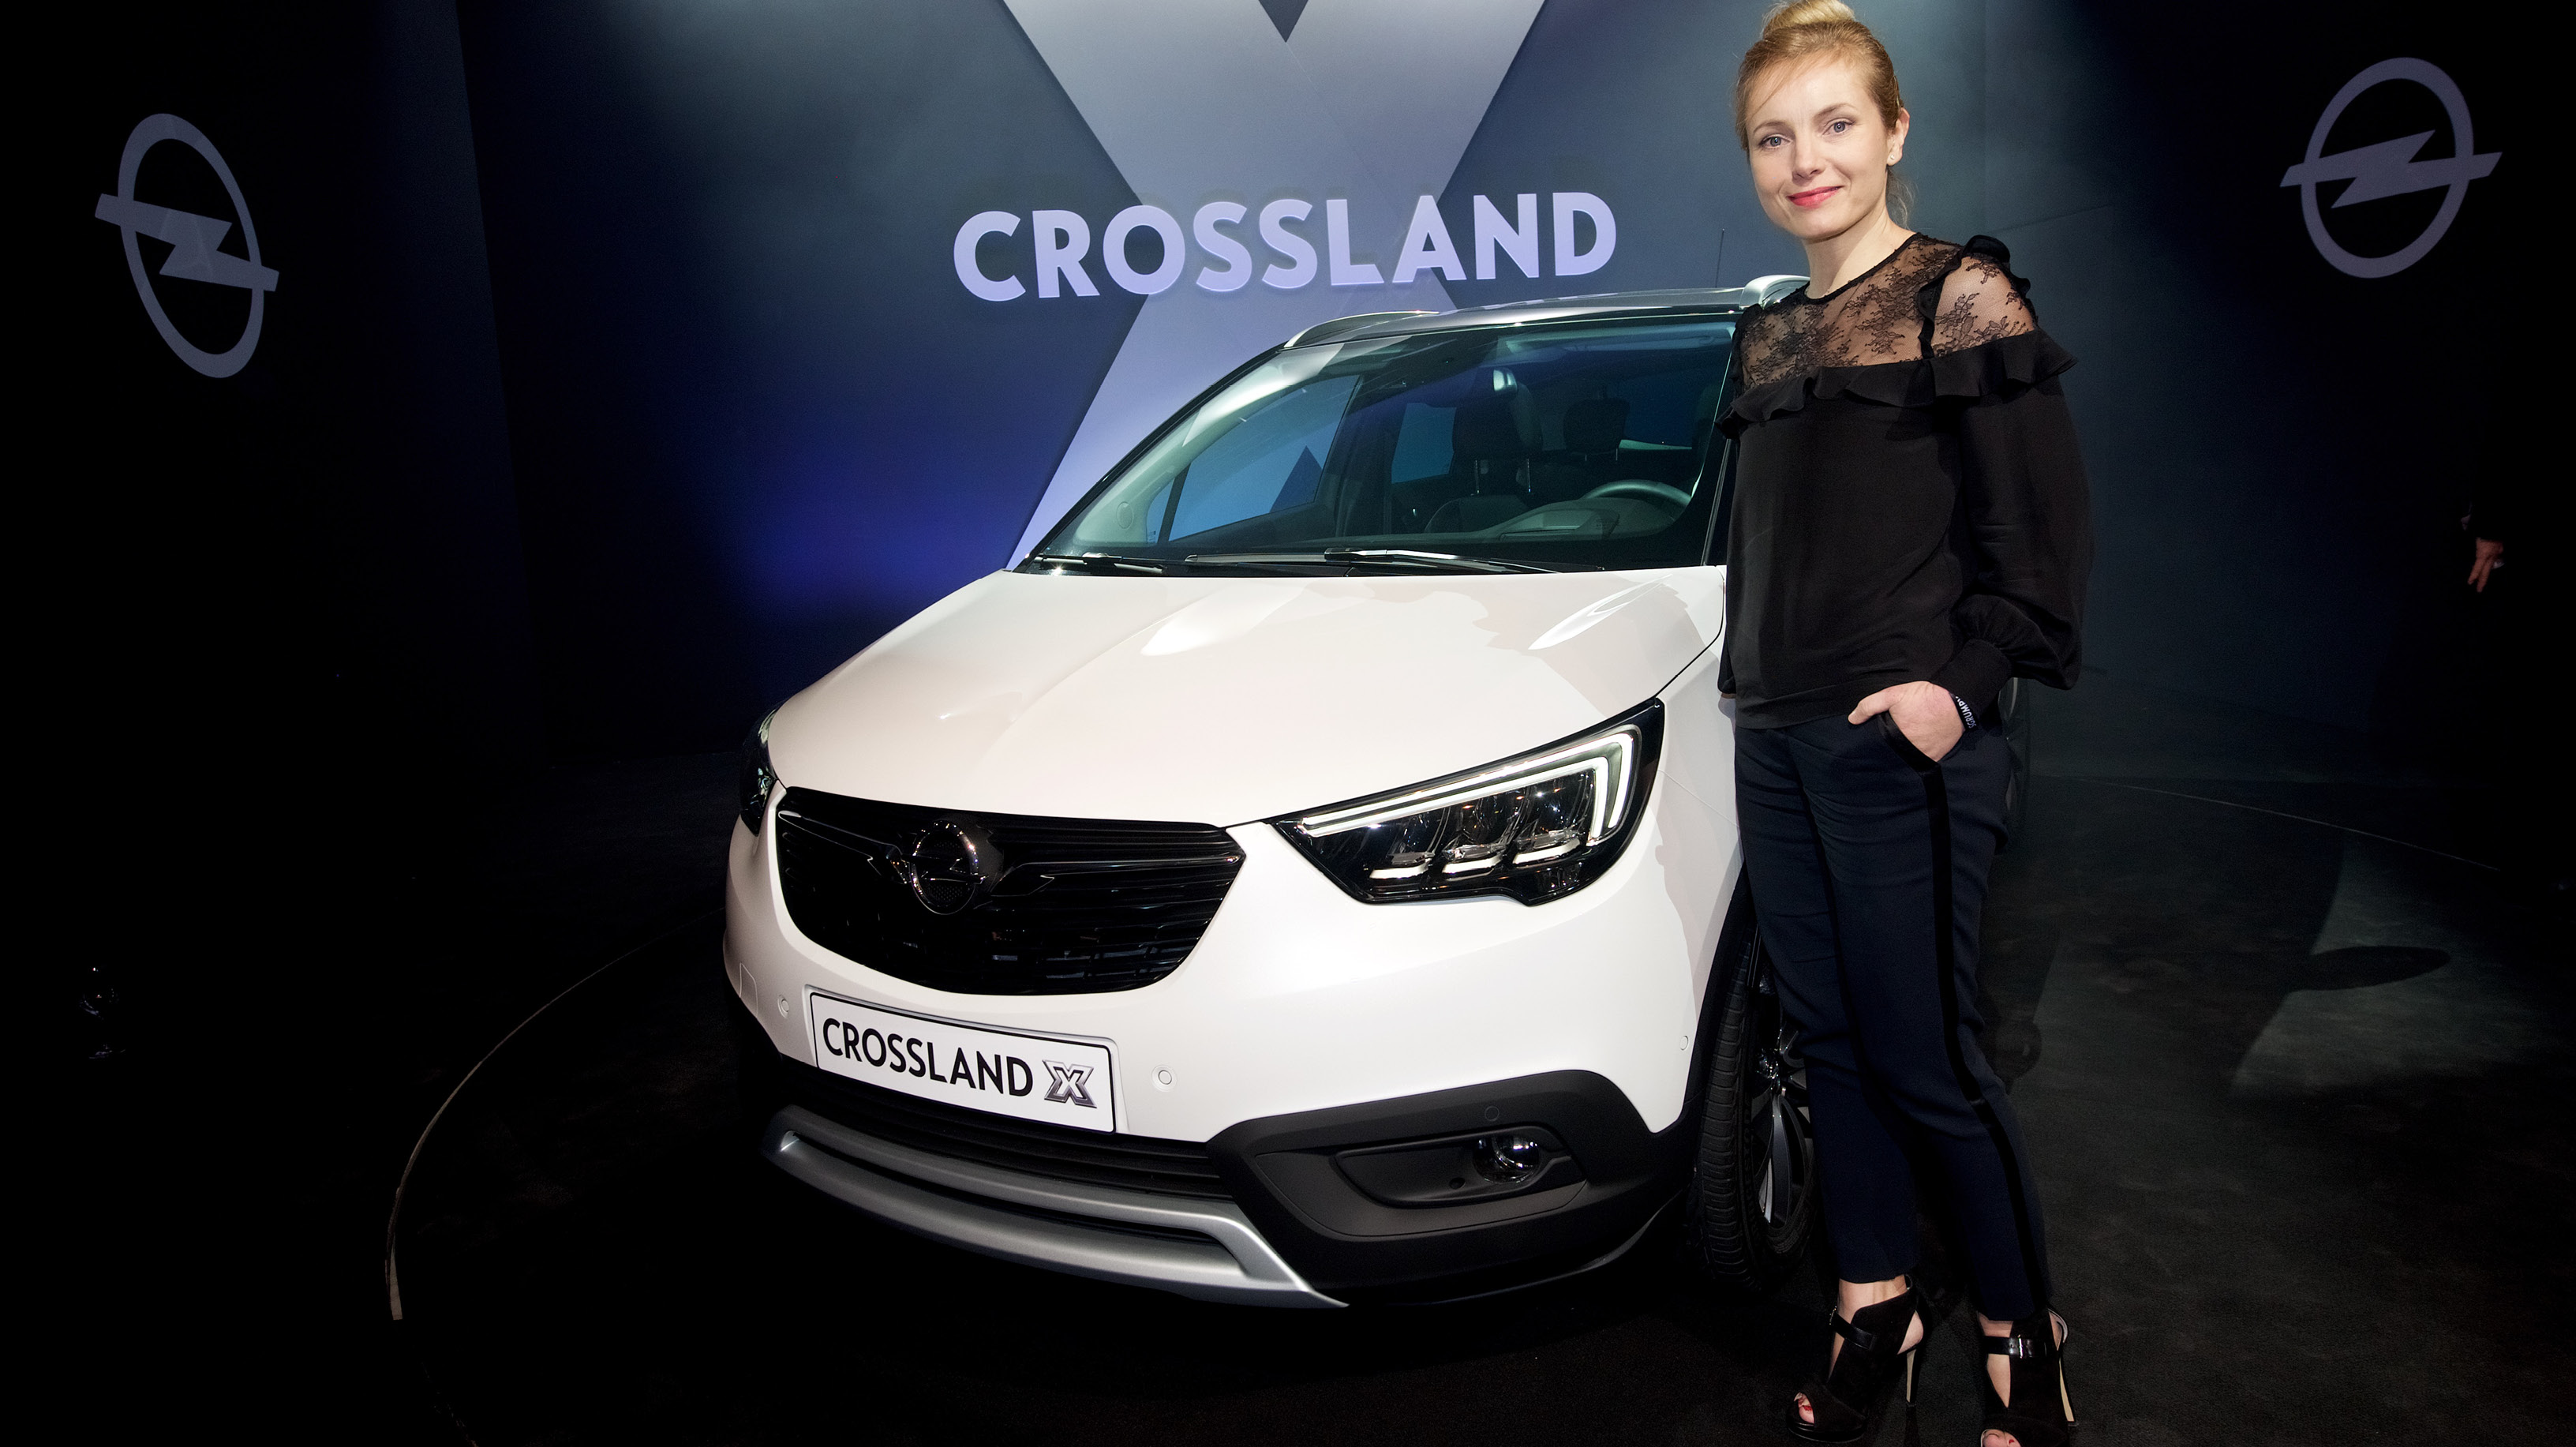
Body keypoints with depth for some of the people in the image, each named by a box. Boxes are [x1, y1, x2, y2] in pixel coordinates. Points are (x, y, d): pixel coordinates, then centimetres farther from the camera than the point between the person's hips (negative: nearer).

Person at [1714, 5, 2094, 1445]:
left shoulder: (1961, 297, -5)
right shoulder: (1768, 337, 14)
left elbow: (2044, 530, -9)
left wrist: (1963, 682, -17)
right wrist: (1753, 680, 14)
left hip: (1902, 745, -6)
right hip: (1776, 742, 7)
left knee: (1927, 1060, 1)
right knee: (1834, 1040, 14)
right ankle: (1876, 1309, 30)